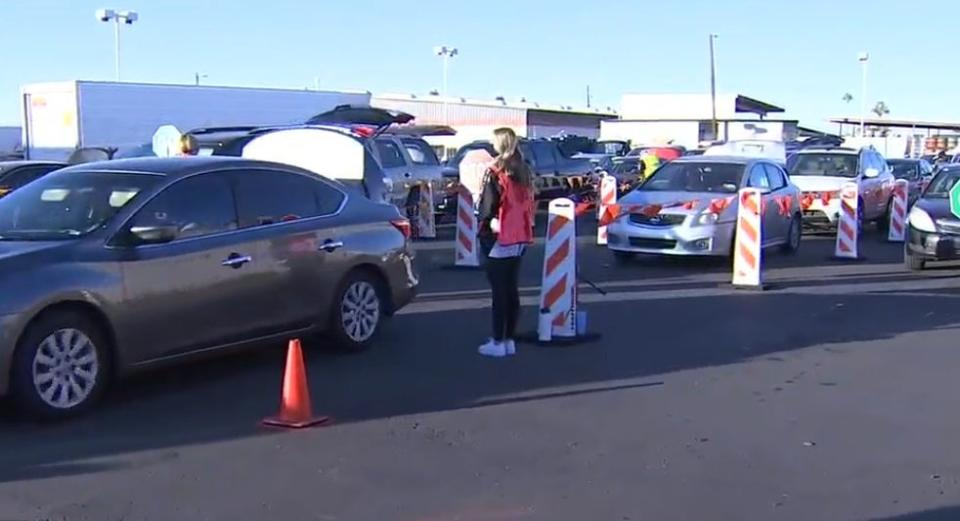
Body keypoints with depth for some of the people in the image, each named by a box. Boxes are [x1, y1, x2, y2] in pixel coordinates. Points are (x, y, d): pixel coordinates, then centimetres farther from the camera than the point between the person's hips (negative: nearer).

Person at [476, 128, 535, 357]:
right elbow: (528, 203, 12)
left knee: (499, 291, -2)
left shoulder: (495, 173, -13)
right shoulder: (524, 171, 8)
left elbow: (488, 205, -12)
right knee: (512, 290, 12)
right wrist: (525, 227, 16)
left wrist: (483, 228, -1)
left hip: (498, 238, -7)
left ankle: (498, 342, 3)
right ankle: (510, 340, 17)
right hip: (520, 237, 7)